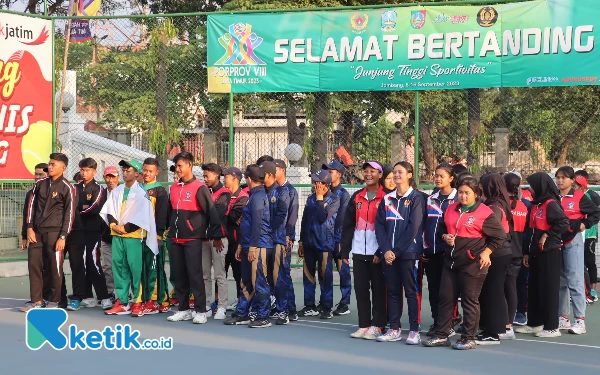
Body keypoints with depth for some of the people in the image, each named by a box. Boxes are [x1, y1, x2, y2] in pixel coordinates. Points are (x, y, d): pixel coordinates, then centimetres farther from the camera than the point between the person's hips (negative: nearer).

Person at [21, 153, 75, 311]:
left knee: (55, 266, -1)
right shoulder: (40, 184, 10)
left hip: (54, 232, -5)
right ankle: (37, 301, 9)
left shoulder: (66, 188, -4)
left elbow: (69, 213, -5)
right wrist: (30, 228, 2)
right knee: (34, 264, 3)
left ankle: (54, 300, 10)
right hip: (37, 231, 5)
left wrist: (63, 237, -10)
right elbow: (32, 205, 12)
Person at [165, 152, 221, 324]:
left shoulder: (200, 188, -8)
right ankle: (183, 309, 17)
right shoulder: (174, 188, 12)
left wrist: (215, 234, -9)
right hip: (176, 239, 7)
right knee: (179, 275, 9)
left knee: (195, 275, -6)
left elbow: (211, 211, -9)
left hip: (192, 239, -6)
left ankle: (200, 311, -2)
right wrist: (170, 228, 18)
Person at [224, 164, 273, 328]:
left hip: (259, 246, -10)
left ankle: (263, 317, 0)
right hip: (250, 246, 10)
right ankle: (242, 314, 21)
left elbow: (257, 224, -19)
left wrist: (252, 247, -20)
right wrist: (241, 246, 22)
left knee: (259, 282, -5)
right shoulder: (254, 195, 18)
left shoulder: (258, 196, -13)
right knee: (247, 282, 14)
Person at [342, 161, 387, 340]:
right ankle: (364, 325, 13)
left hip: (378, 252, -4)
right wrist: (345, 250, 6)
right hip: (359, 251, 5)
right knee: (360, 289, 6)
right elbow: (348, 225, 11)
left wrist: (381, 251, -12)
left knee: (378, 289, 1)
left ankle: (377, 326, 6)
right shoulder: (357, 197, 12)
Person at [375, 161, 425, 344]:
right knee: (392, 291, 8)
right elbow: (379, 226, 7)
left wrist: (397, 250, -11)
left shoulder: (416, 198, -2)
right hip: (389, 254, 5)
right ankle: (394, 330, 14)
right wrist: (385, 250, -6)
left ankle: (414, 331, 1)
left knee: (412, 291, -2)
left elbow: (414, 227, -10)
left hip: (409, 253, -5)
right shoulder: (387, 199, 13)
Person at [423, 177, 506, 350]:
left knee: (469, 301, 1)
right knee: (445, 298, 8)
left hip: (472, 263, -6)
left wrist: (486, 252, -11)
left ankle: (469, 338, 10)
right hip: (451, 261, 6)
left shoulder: (484, 212, -8)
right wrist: (445, 236, 1)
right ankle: (441, 336, 16)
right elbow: (443, 228, 22)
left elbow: (500, 236, -6)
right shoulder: (451, 209, 10)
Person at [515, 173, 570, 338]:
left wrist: (547, 235, -19)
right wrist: (526, 252, 13)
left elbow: (563, 223, -25)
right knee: (534, 289, 12)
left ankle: (552, 327, 0)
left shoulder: (551, 204, -12)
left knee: (549, 289, -4)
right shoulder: (535, 205, 13)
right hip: (536, 253, 9)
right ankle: (534, 323, 21)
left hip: (549, 253, -9)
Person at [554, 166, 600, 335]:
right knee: (559, 281, 11)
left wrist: (584, 224, -9)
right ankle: (562, 318, 19)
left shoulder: (579, 197, -4)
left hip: (573, 242, -5)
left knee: (575, 281, -7)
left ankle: (580, 320, -6)